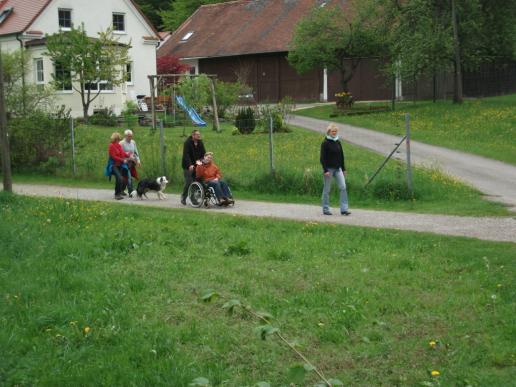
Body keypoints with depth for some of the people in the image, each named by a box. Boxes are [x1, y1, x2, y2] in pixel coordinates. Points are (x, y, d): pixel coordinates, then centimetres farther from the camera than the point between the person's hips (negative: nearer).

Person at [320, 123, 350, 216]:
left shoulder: (338, 142, 10)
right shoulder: (325, 143, -6)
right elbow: (322, 158, -10)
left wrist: (343, 169, 15)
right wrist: (325, 170, -17)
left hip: (338, 168, 5)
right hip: (329, 169, -5)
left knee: (343, 187, -6)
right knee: (327, 189, 2)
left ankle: (344, 209, -5)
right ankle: (325, 209, 12)